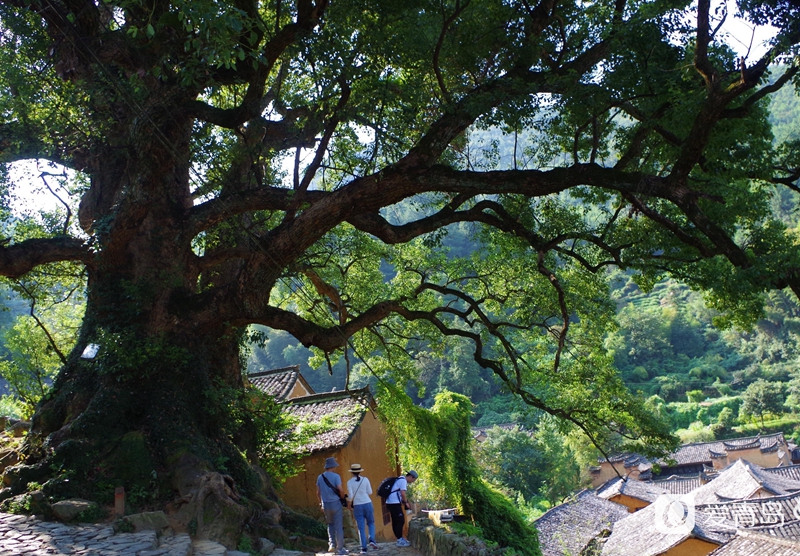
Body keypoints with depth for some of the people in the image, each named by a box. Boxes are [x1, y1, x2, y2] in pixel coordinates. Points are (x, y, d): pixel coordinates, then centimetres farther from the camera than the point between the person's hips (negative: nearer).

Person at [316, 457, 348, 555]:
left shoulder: (320, 477, 5)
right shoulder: (335, 476, -10)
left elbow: (318, 492, 9)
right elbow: (340, 489, -17)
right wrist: (343, 497, 2)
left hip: (325, 504, 4)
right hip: (335, 503, -4)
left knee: (330, 524, 22)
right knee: (338, 526, 4)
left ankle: (332, 544, 10)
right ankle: (340, 548, 6)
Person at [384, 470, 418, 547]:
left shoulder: (401, 480, 20)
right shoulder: (403, 481, -11)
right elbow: (403, 494, -18)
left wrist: (404, 502, 16)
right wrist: (406, 502, -5)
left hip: (390, 503, 10)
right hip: (394, 503, -10)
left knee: (395, 522, 14)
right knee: (400, 521, -5)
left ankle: (400, 538, 21)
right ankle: (400, 540, -1)